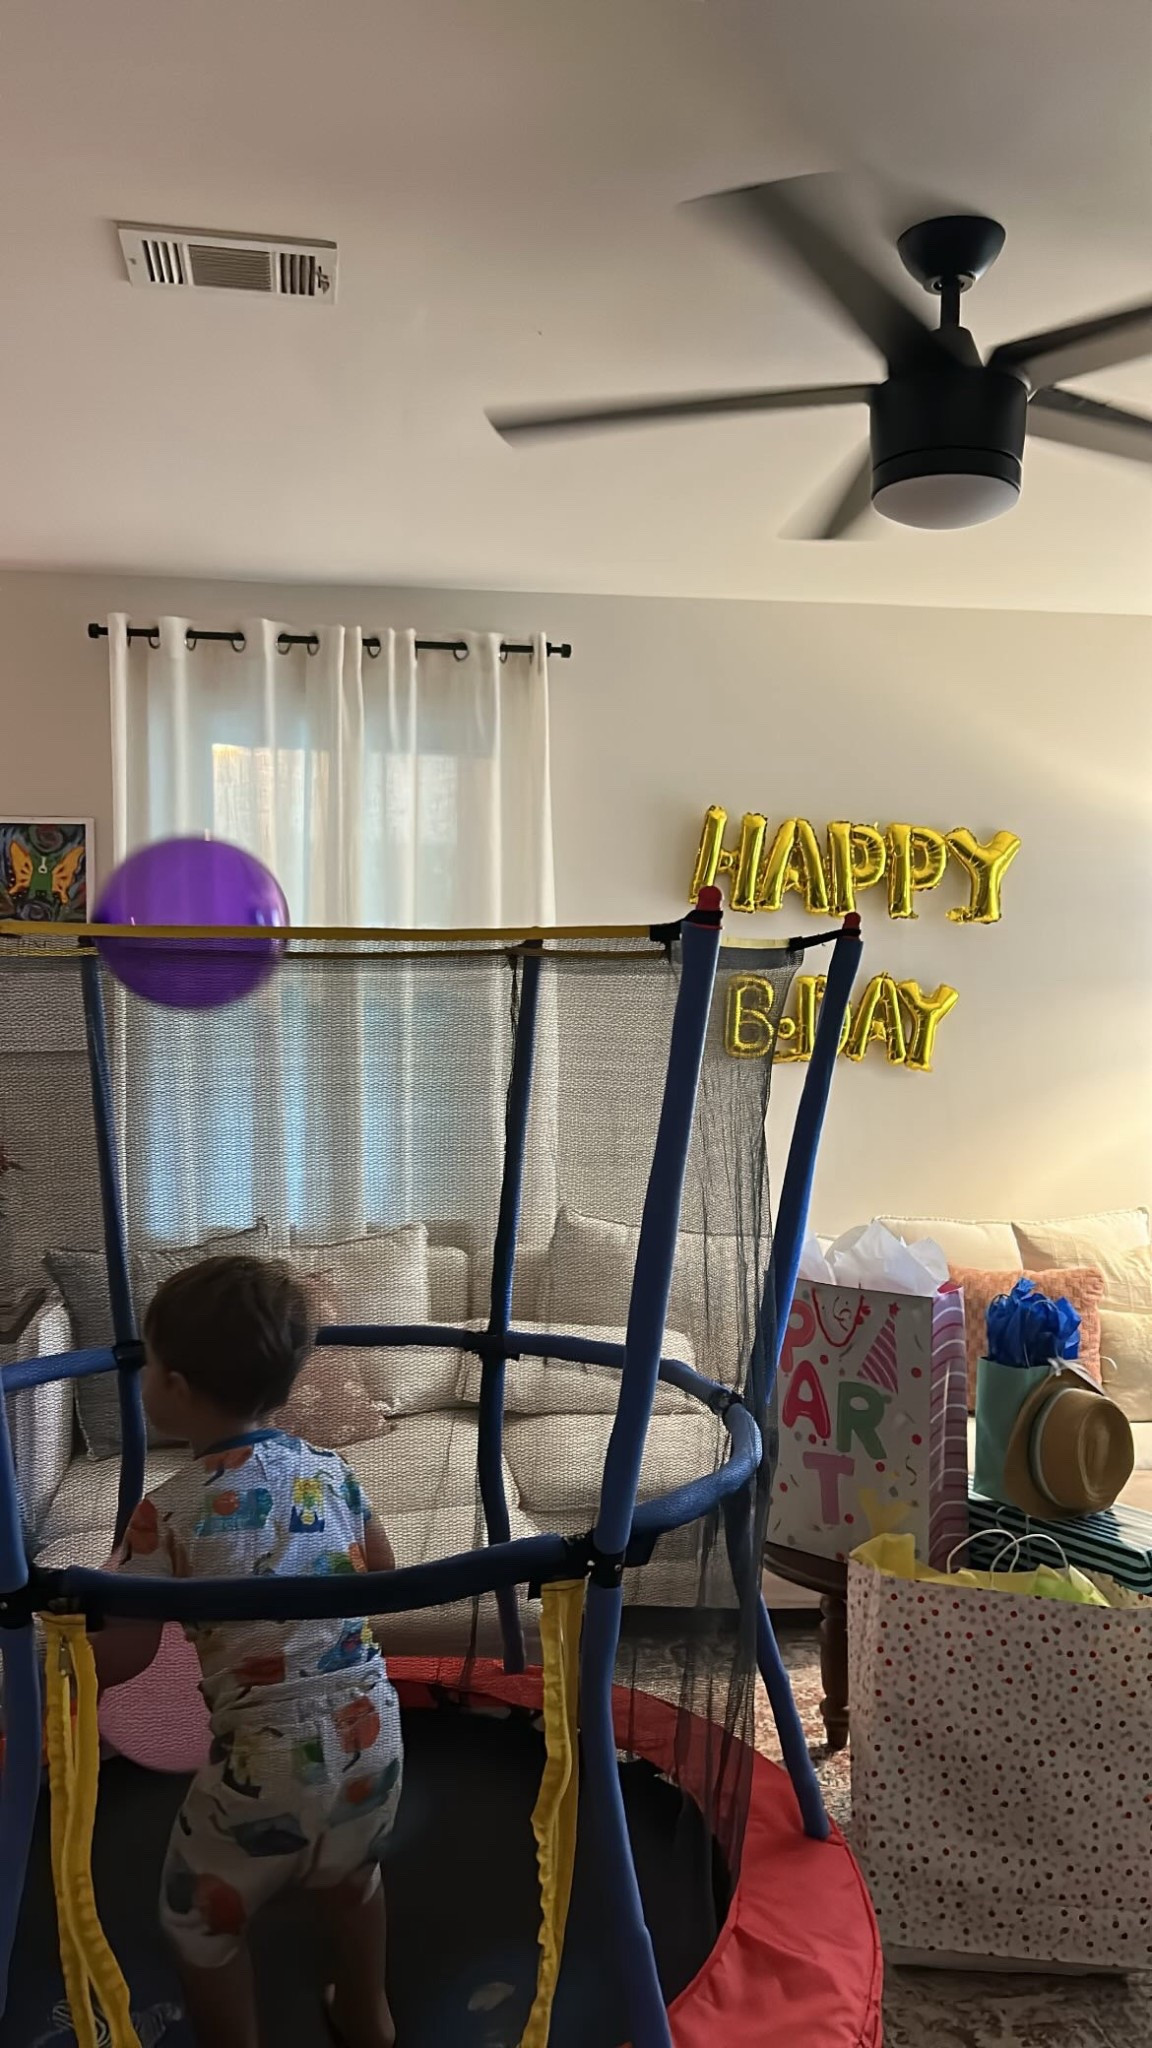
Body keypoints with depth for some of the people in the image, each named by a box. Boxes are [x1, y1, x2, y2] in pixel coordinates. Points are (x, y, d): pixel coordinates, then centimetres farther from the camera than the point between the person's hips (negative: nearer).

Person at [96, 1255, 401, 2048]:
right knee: (352, 1872, 34)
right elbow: (385, 1577, 13)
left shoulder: (170, 1513, -15)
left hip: (267, 1756, -6)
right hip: (369, 1727, 6)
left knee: (201, 1918, 23)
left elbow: (118, 1659, -11)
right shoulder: (331, 1470, -1)